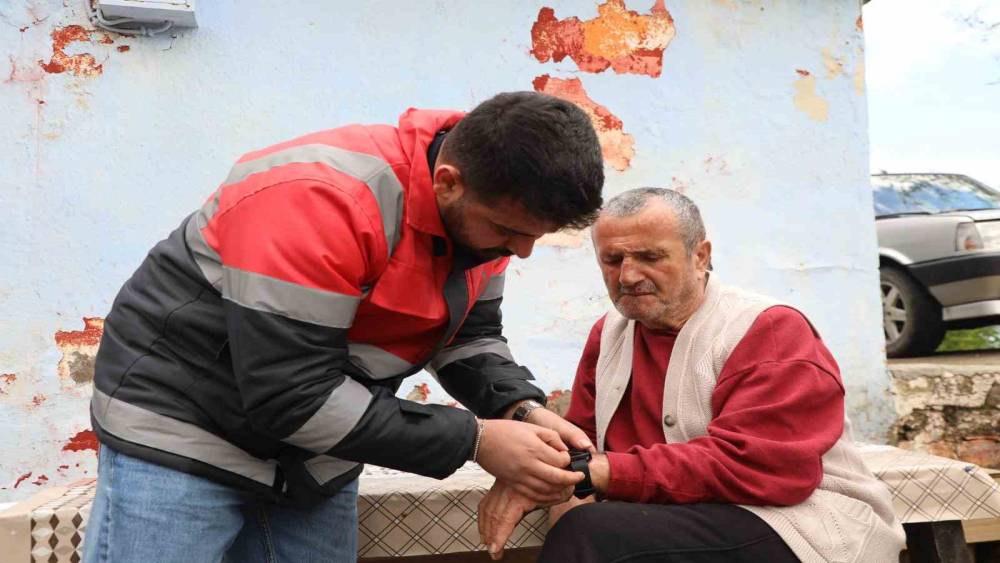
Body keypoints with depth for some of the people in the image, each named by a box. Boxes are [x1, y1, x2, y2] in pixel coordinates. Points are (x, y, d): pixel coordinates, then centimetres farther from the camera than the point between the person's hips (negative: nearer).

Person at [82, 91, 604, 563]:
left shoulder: (485, 206, -7)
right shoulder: (319, 198, -30)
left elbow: (469, 333, 6)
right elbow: (289, 396, -30)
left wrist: (521, 409, -15)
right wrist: (474, 440, -26)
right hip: (180, 427, -6)